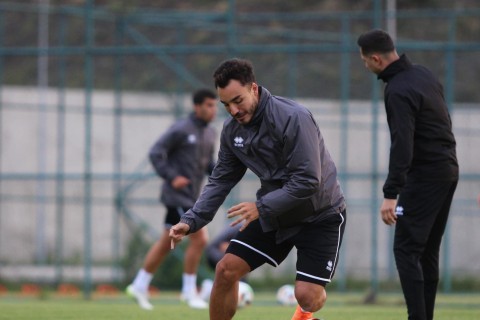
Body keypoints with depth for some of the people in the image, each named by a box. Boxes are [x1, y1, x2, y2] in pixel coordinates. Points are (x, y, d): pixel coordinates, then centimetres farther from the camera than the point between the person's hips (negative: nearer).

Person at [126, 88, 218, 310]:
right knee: (199, 238, -12)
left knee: (166, 243, 12)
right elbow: (156, 153, -14)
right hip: (177, 195, -9)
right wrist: (172, 177, -21)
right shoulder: (181, 129, -12)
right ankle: (189, 291, -3)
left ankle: (140, 285, 21)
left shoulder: (210, 133, 13)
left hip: (191, 196, 9)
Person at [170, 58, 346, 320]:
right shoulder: (232, 129, -5)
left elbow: (307, 181, -31)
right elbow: (221, 180, 1)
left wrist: (261, 207, -32)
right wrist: (191, 221, -11)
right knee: (226, 270, -5)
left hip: (319, 215, -6)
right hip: (273, 212, 6)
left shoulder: (293, 118, -28)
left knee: (307, 295, -14)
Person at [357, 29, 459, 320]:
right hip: (448, 169, 9)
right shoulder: (423, 73, 9)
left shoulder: (398, 91, -19)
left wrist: (391, 194, -29)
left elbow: (402, 145, -27)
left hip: (424, 175, -9)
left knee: (406, 249, -7)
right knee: (428, 250, 12)